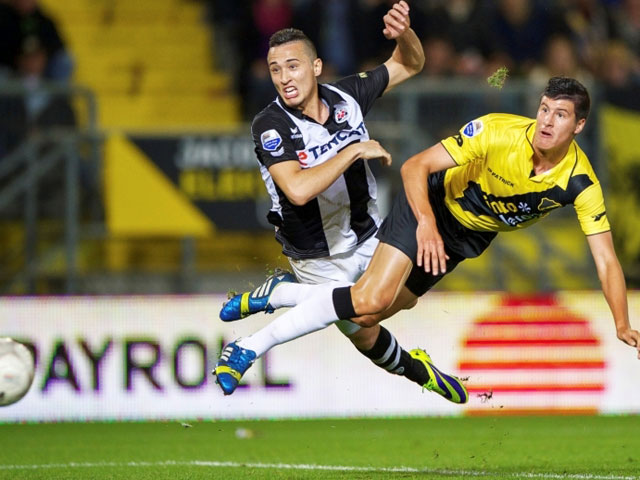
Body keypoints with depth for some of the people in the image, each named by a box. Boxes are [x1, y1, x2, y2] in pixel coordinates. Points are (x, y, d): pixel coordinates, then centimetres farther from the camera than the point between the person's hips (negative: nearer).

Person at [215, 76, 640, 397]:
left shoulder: (581, 182, -21)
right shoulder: (497, 132, -28)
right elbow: (415, 166, -25)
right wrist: (426, 222, -40)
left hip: (470, 236, 4)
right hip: (434, 207, -4)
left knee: (368, 314, -2)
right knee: (373, 299, -24)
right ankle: (253, 345, -15)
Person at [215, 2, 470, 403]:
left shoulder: (345, 96, -12)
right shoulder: (271, 126, -26)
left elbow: (408, 66, 2)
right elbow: (299, 190, -41)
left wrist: (404, 33, -20)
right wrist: (354, 150, -36)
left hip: (367, 238, 5)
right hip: (319, 260, -5)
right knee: (365, 333, 3)